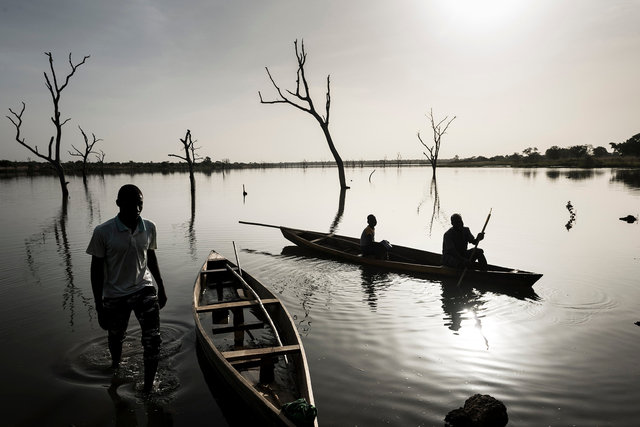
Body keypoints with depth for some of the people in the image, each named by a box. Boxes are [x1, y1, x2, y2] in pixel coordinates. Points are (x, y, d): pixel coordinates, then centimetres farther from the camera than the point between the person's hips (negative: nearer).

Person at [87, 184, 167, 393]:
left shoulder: (149, 227, -5)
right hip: (115, 296, -1)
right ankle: (116, 365, 54)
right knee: (116, 337, 21)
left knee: (152, 339, -10)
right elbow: (96, 268, -8)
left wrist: (161, 287, 15)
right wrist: (99, 306, -7)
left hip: (144, 289, 1)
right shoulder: (103, 232, -15)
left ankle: (148, 387, 4)